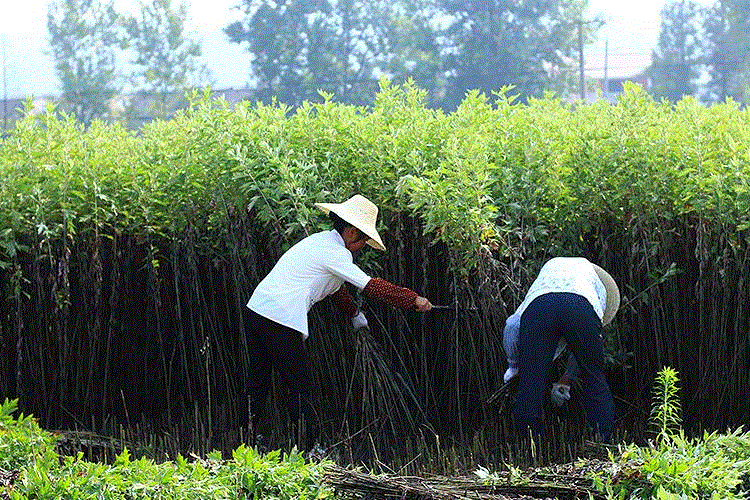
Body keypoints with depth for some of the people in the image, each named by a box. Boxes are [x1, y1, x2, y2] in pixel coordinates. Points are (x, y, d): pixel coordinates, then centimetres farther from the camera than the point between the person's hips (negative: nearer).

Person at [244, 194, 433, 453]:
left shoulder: (318, 241, 20)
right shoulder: (335, 254, -10)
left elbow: (334, 286, 35)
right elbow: (372, 286, -11)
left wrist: (354, 312, 48)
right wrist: (414, 300, -4)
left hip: (256, 311, 10)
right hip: (280, 322, -10)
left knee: (259, 382, 19)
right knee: (300, 385, -3)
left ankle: (249, 439, 27)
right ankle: (309, 447, 0)